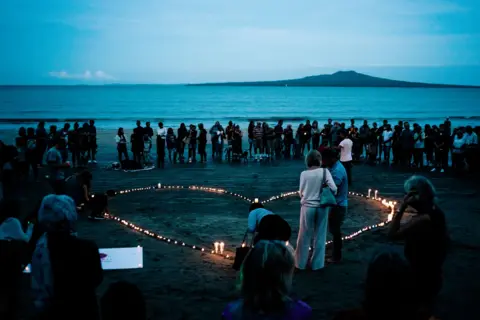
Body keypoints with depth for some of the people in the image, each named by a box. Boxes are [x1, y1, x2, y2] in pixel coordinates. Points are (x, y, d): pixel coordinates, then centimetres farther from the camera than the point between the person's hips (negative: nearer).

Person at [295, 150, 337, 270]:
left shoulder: (304, 174, -4)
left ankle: (301, 263, 20)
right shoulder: (324, 171, -8)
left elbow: (301, 192, 3)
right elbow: (333, 188, -15)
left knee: (304, 236, 12)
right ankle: (317, 264, 18)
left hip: (307, 207, 0)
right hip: (321, 207, 0)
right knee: (319, 236, 12)